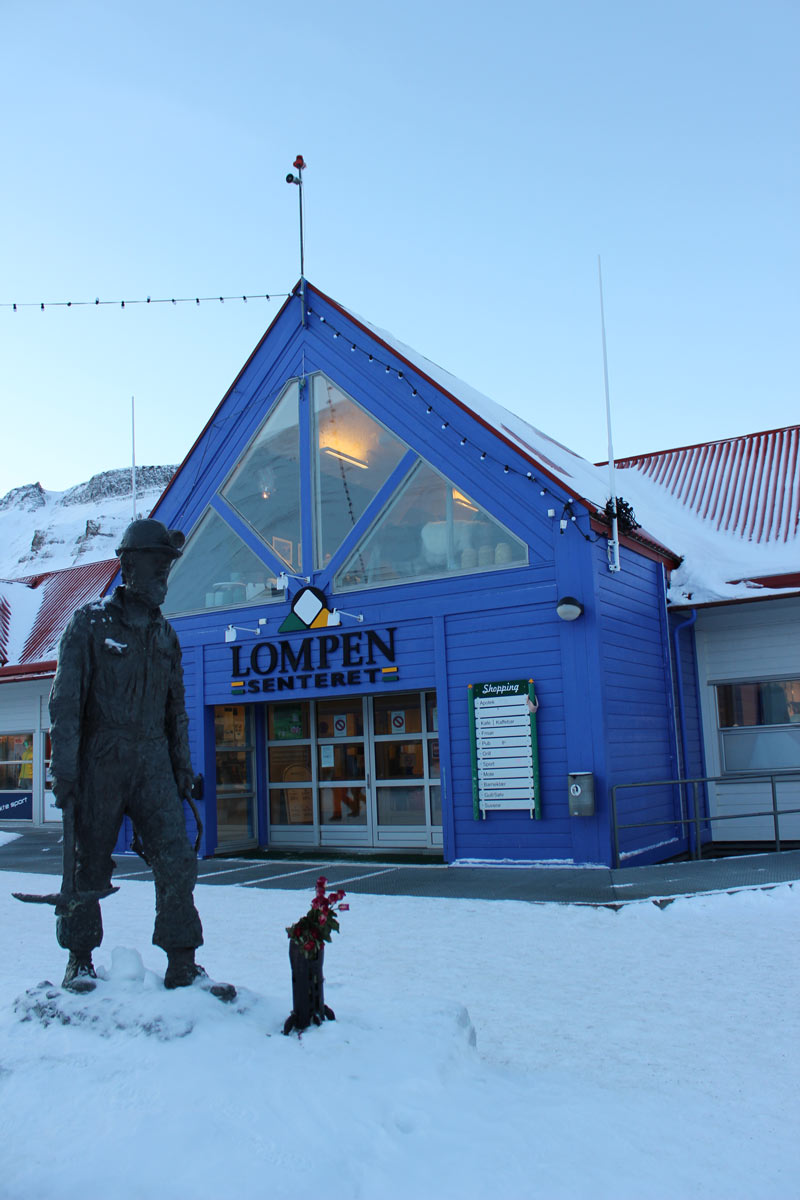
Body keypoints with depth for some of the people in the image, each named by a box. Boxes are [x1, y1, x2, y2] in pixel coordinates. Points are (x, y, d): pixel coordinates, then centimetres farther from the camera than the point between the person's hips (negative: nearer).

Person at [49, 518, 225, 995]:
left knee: (178, 860, -5)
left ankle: (183, 965, 4)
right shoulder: (90, 623, -1)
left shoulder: (164, 633, 14)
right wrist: (65, 769, -12)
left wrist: (183, 766, 16)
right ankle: (80, 959, 25)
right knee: (90, 863, 7)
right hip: (100, 763, -4)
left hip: (153, 763, 4)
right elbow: (66, 701, -5)